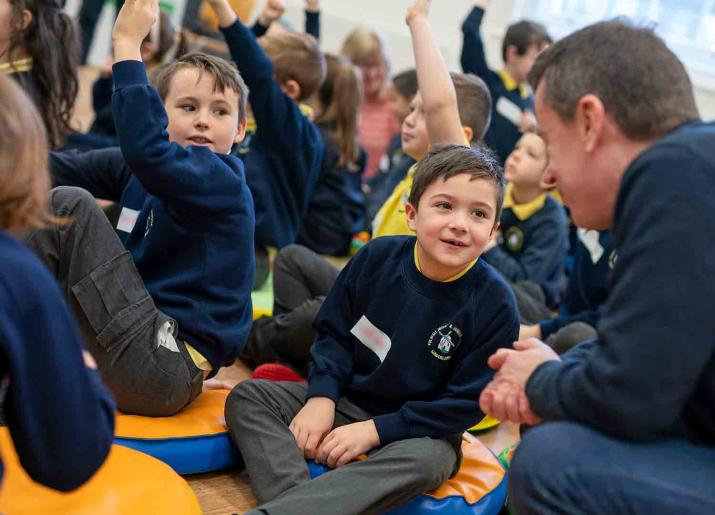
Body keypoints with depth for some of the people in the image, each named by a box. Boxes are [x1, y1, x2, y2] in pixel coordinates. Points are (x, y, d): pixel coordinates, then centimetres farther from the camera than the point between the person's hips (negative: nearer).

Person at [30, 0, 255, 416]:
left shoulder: (223, 183, -15)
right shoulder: (135, 170, 11)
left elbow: (147, 151, -34)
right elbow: (61, 169, 9)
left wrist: (128, 44, -30)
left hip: (164, 370, -8)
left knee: (66, 206, -14)